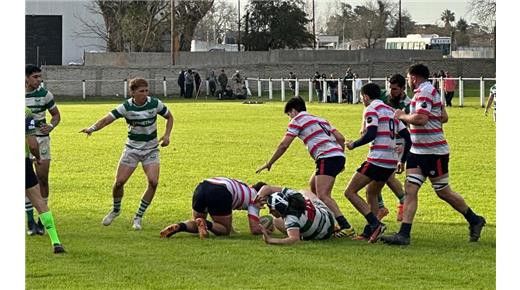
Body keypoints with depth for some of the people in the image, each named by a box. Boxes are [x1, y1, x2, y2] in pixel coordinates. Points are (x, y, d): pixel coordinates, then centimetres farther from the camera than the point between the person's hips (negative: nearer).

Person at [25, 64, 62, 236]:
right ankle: (30, 221, 4)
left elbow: (56, 114, 10)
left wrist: (51, 126, -10)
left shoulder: (45, 94, -1)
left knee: (43, 179, -1)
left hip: (41, 139, 1)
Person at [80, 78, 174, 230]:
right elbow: (107, 119, -19)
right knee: (119, 182, -8)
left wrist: (167, 135, -7)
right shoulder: (126, 107, -14)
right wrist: (92, 128, -37)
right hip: (132, 148, -1)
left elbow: (169, 117, 7)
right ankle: (116, 210, 24)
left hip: (151, 150, 1)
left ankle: (138, 217, -1)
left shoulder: (155, 104, -10)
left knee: (153, 182, -18)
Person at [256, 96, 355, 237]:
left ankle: (346, 227, -29)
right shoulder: (320, 119, 29)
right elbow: (340, 138, 21)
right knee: (313, 186, 25)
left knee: (322, 196, -16)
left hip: (327, 158, -9)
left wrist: (269, 164, 10)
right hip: (338, 155, 9)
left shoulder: (297, 120, 7)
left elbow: (284, 145, 2)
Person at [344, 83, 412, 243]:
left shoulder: (371, 109, -4)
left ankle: (375, 224, -16)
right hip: (391, 161, 9)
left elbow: (370, 134, -18)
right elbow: (407, 138, 17)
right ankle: (369, 232, 19)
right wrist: (402, 161, 25)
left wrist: (353, 144, -2)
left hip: (376, 159, -9)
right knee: (371, 193, 25)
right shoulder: (391, 110, 20)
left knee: (350, 192, -3)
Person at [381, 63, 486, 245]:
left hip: (434, 152, -10)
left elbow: (420, 119, -29)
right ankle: (404, 234, -7)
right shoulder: (429, 91, 15)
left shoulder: (425, 91, -17)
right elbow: (443, 117, 23)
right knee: (410, 190, -2)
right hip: (418, 151, 10)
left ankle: (475, 221, 21)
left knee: (443, 192, 3)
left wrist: (402, 116, -12)